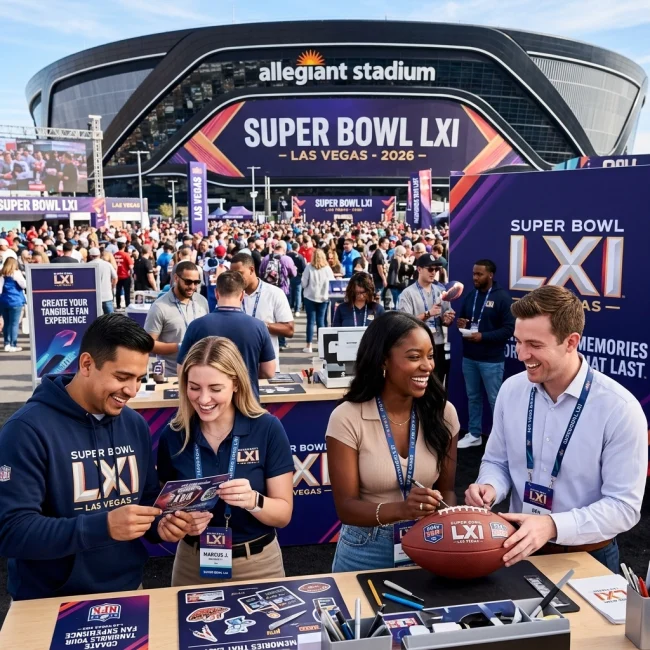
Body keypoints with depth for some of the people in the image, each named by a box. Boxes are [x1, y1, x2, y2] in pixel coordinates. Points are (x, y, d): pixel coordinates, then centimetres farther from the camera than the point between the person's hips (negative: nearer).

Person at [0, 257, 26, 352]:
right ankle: (13, 345, -3)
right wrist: (22, 276, 10)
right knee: (14, 323, -2)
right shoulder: (16, 273, -5)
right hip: (15, 301, -5)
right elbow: (24, 285, -6)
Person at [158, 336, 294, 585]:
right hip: (192, 564, 2)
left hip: (257, 564, -1)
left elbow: (283, 513, -11)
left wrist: (253, 501, -31)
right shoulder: (173, 435, -8)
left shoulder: (268, 429, -14)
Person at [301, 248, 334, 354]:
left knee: (311, 321, 4)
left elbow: (304, 283, -9)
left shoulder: (309, 267, -11)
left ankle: (309, 346, 5)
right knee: (321, 321, 10)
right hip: (323, 297, 2)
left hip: (310, 297, -2)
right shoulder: (327, 268, -6)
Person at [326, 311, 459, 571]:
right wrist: (400, 510, -34)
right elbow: (346, 507, -16)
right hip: (367, 551, -2)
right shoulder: (347, 418, -17)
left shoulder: (442, 412, -7)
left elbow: (446, 489, 1)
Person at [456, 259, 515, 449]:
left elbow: (509, 328, -15)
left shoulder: (502, 297, -9)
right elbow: (462, 318, 22)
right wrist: (460, 323, -3)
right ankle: (474, 434, 26)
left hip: (491, 360, -6)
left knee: (495, 399, 1)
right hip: (469, 357, 6)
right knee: (473, 397, 14)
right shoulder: (470, 295, 11)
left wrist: (483, 336, -22)